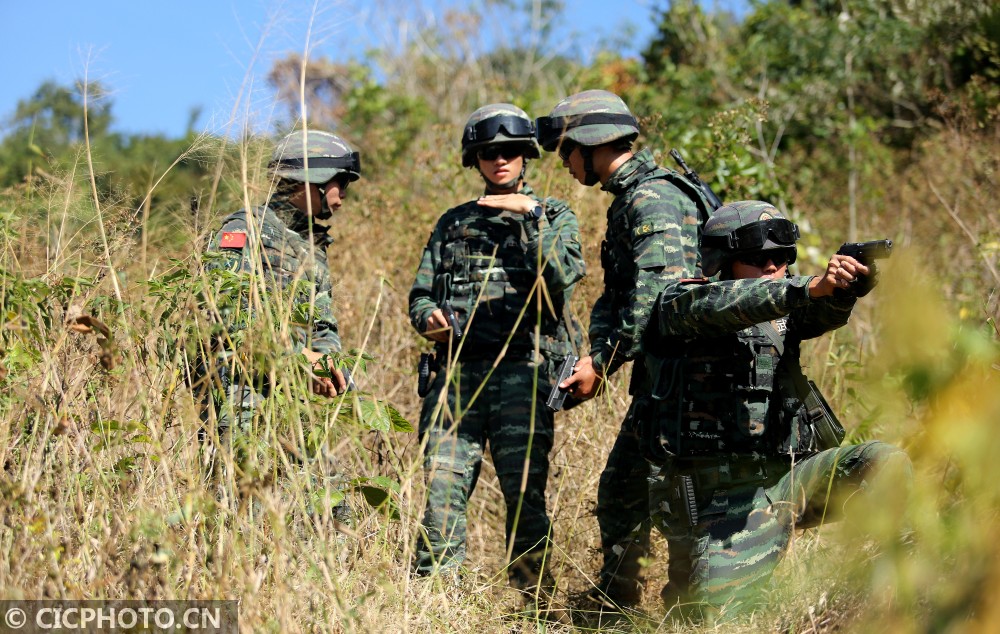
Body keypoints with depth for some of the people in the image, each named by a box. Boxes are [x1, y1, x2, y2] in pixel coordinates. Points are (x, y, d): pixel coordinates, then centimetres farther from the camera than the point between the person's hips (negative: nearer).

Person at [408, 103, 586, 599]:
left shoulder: (553, 216, 12)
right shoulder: (453, 223, 21)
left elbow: (564, 275, -7)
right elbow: (420, 293, 20)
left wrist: (531, 215, -11)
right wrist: (428, 317, -2)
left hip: (522, 371, -3)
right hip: (458, 369, 3)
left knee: (524, 488, -8)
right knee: (442, 484, -5)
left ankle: (531, 596, 1)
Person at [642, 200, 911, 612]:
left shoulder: (783, 312, 12)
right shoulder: (679, 304, -1)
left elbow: (826, 311, -10)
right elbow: (726, 304, -23)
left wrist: (848, 287, -35)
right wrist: (809, 287, -38)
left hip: (786, 476, 4)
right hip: (717, 497, -4)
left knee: (885, 464, -17)